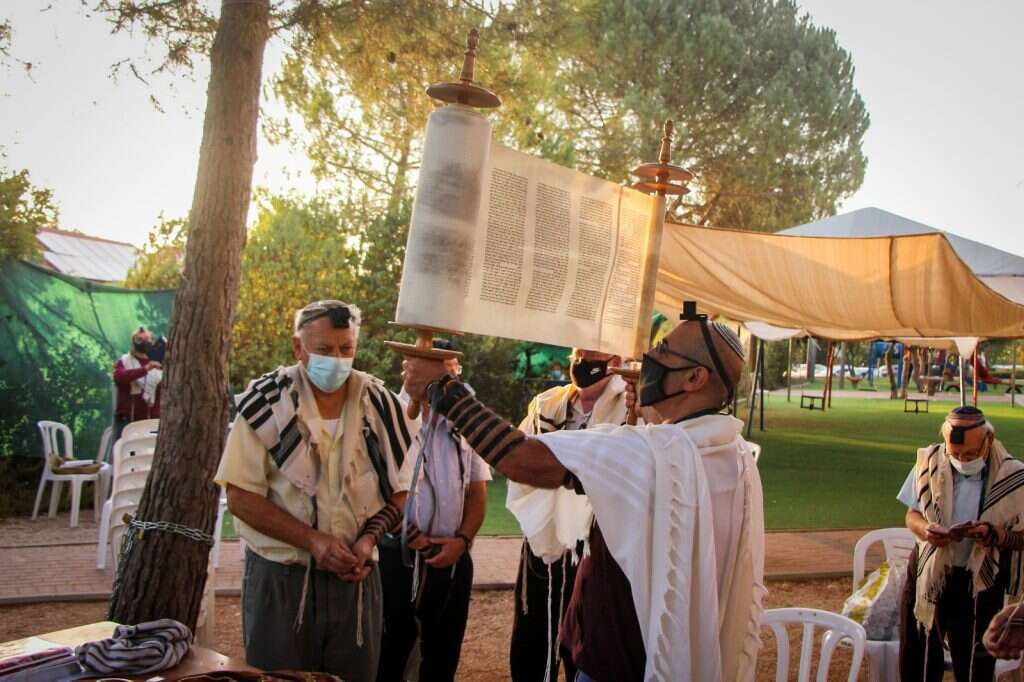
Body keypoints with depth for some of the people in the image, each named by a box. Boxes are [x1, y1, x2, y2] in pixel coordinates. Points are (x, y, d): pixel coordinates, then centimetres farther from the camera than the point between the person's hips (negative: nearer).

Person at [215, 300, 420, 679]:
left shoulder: (381, 405, 0)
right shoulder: (266, 402, -8)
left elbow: (400, 492, 7)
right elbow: (241, 497, -9)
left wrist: (369, 538, -11)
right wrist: (313, 540, -18)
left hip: (354, 576, 3)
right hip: (278, 576, -2)